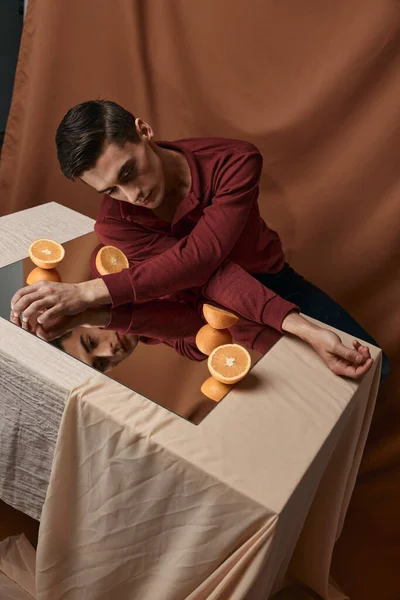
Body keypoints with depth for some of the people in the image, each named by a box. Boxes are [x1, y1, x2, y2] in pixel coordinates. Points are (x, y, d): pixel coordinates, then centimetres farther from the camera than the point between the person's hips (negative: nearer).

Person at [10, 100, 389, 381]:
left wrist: (89, 293, -48)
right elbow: (213, 278, -35)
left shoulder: (235, 162, -27)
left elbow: (200, 256, -40)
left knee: (372, 366, -10)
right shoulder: (114, 223, -23)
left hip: (271, 280, 0)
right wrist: (303, 329, -47)